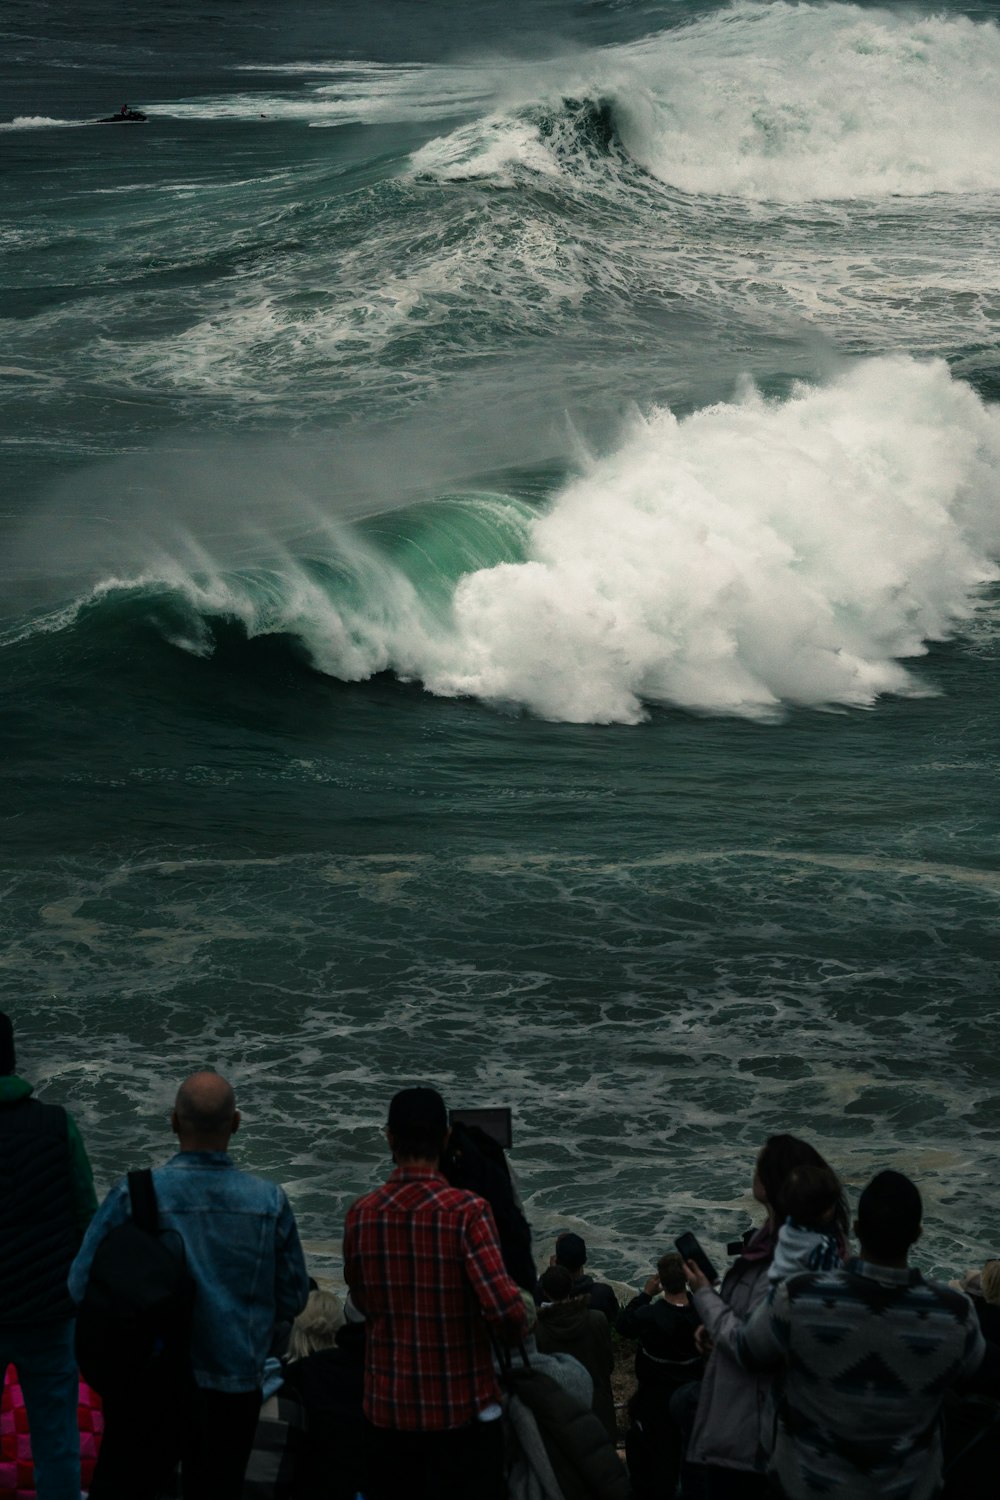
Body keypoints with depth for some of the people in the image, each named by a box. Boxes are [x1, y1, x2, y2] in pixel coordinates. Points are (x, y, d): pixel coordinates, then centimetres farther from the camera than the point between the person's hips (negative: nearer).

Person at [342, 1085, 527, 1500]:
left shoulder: (360, 1215, -3)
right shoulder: (466, 1212, -16)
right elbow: (505, 1308, -23)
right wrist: (515, 1333, -2)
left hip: (388, 1409, 4)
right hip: (462, 1410, -4)